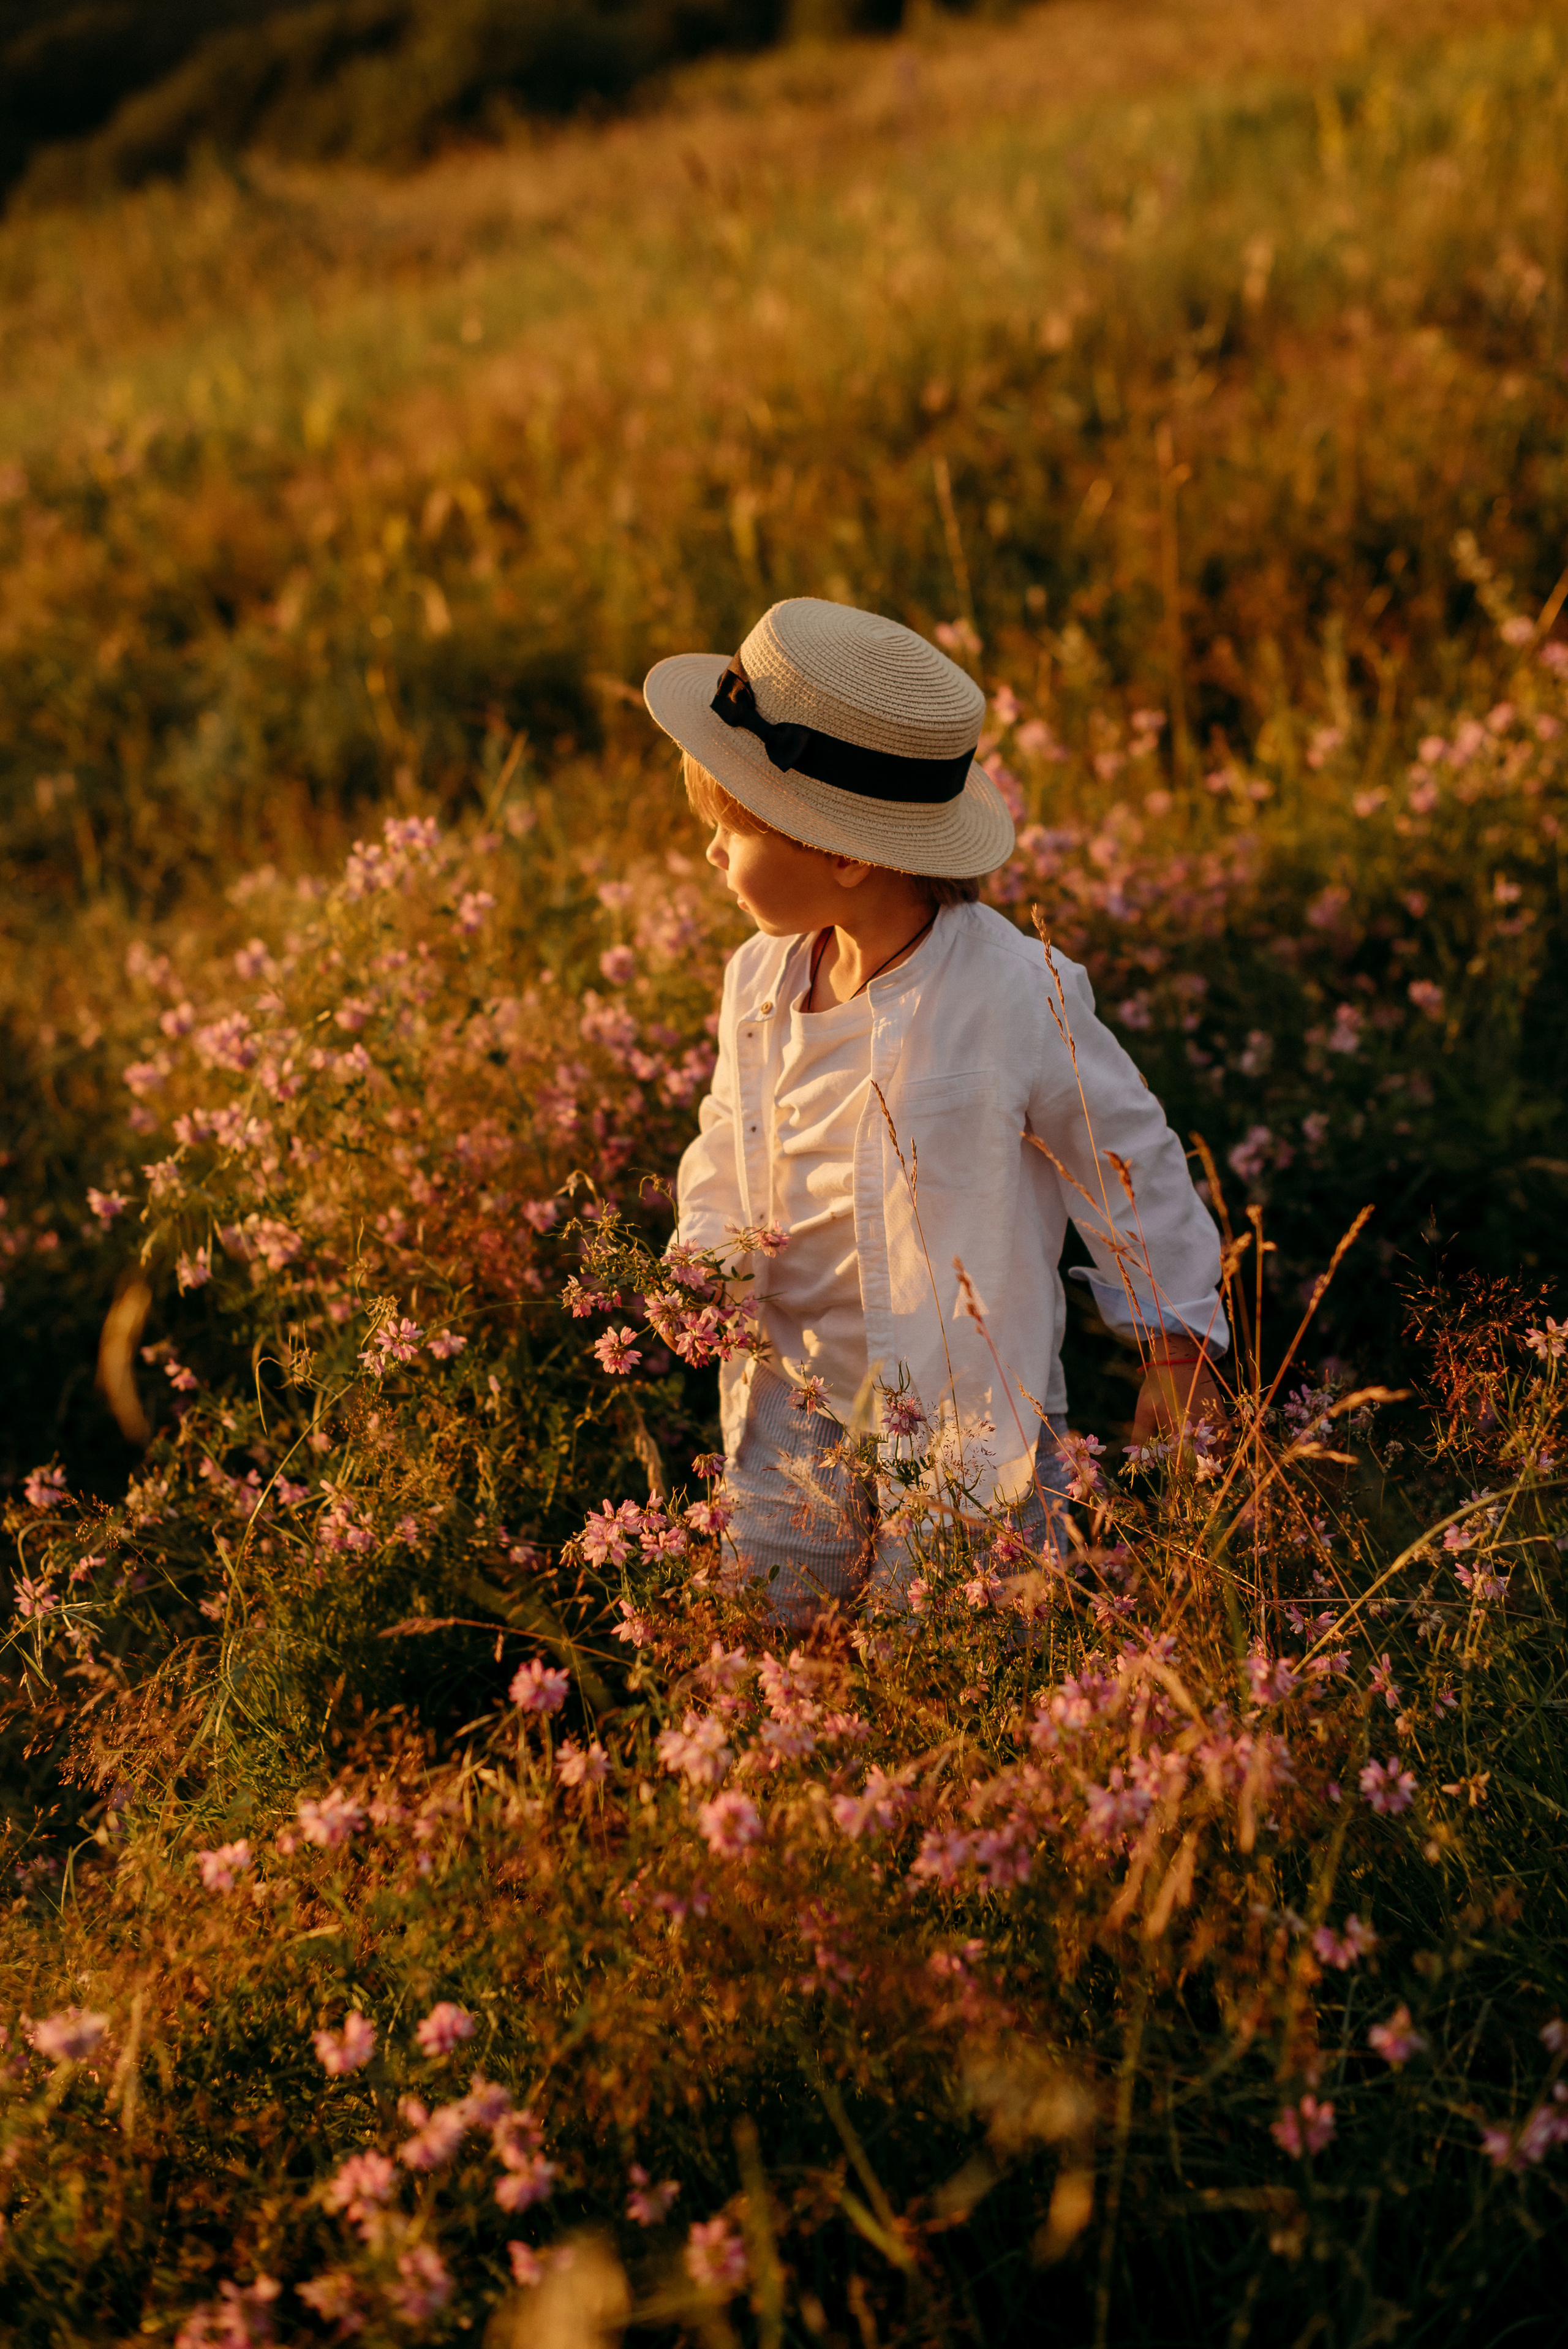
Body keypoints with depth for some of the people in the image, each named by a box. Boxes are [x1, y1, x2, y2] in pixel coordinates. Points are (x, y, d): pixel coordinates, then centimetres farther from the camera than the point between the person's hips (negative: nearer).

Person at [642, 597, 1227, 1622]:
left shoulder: (1016, 996, -22)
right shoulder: (760, 981, -4)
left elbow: (1127, 1160, -9)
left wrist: (1177, 1353, -2)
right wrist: (707, 1253, -7)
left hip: (961, 1414, -5)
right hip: (795, 1400, 5)